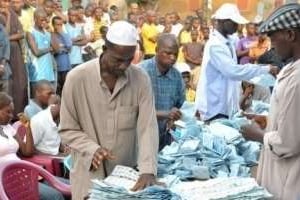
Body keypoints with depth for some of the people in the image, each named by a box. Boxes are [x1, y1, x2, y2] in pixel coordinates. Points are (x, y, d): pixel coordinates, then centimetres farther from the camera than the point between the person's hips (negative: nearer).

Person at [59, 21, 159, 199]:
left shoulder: (141, 79, -7)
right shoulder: (77, 78, -12)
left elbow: (148, 127, -11)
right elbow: (67, 130, -5)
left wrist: (148, 170, -23)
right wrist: (92, 149, -21)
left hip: (128, 173, 2)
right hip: (90, 174, -2)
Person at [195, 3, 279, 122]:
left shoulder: (228, 42, 10)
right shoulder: (214, 45, -19)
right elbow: (232, 71, -28)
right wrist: (266, 69, -24)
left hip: (226, 105, 9)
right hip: (215, 107, -9)